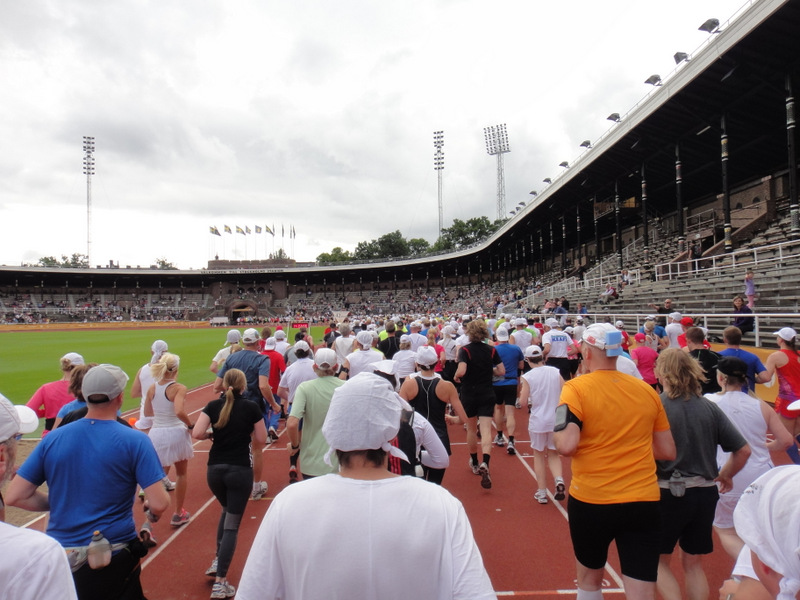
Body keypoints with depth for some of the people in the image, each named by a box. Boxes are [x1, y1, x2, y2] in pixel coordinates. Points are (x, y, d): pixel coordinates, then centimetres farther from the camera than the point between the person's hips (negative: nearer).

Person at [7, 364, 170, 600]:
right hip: (114, 561, -3)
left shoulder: (52, 439, -4)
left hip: (59, 559, 3)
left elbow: (14, 497, -1)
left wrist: (59, 503, 12)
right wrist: (151, 509, 4)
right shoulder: (134, 440, -16)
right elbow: (159, 504, -19)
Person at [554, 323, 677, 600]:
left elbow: (566, 446, -22)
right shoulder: (647, 390, 3)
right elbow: (667, 451, 10)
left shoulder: (577, 388, -11)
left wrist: (557, 427, -1)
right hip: (644, 502, 3)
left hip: (591, 502, -2)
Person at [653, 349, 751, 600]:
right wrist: (726, 475, 18)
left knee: (659, 561, 14)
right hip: (705, 492, 5)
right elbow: (743, 450, 1)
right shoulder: (709, 407, 0)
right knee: (693, 563, 20)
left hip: (669, 492, -4)